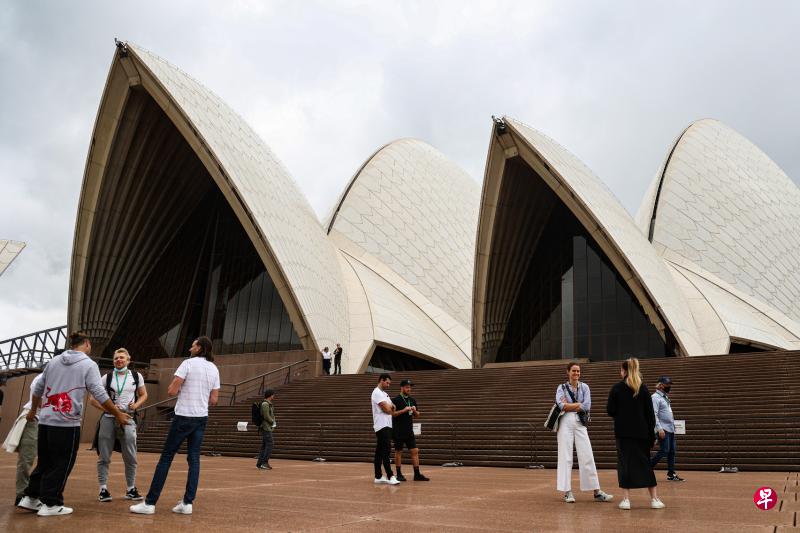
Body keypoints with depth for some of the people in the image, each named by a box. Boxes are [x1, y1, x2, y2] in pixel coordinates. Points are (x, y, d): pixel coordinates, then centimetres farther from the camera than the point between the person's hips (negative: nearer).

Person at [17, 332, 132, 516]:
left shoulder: (54, 361, 12)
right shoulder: (89, 365, -5)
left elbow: (38, 389, 20)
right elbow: (100, 394, -11)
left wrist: (33, 411, 35)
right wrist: (118, 414, -3)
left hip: (45, 420, 6)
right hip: (67, 423, -6)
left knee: (44, 462, 19)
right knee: (61, 464, 4)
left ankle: (31, 498, 25)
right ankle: (50, 504, 8)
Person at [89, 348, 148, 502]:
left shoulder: (136, 376, 4)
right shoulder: (107, 377, 1)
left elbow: (143, 395, 14)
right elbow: (93, 398, 1)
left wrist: (135, 405, -5)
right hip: (108, 420, -1)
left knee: (130, 457, 5)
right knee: (104, 457, 2)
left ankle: (131, 489, 17)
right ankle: (103, 489, 14)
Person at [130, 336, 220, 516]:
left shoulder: (188, 363, -9)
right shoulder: (214, 369, 8)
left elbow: (171, 391, -14)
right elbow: (214, 400, 9)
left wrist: (181, 389, 7)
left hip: (184, 417, -5)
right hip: (201, 418, 5)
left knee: (166, 457, 0)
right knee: (194, 459, 7)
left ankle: (150, 503, 2)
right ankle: (187, 503, 3)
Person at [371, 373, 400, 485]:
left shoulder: (384, 393, 20)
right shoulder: (377, 393, -12)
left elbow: (391, 408, 18)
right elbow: (387, 410, -18)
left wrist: (390, 407, -4)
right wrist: (390, 407, 4)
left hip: (387, 426, 10)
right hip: (382, 426, -10)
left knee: (380, 452, 10)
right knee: (386, 451, -13)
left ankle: (378, 477, 12)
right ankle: (390, 477, -14)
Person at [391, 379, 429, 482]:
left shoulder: (412, 400, 11)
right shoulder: (396, 400, -8)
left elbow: (416, 415, 16)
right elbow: (392, 414, -15)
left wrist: (415, 411, -6)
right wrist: (404, 410, -23)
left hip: (409, 431, 6)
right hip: (399, 432, -6)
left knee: (415, 451, 1)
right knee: (398, 452, 3)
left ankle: (417, 474, 5)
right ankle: (399, 474, 12)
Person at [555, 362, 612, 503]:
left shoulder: (584, 387, 9)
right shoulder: (561, 388, 5)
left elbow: (587, 406, -6)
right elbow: (561, 405, -12)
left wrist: (569, 406, -7)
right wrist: (579, 404, -7)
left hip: (580, 423, 1)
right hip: (566, 423, -1)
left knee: (587, 457, 1)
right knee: (565, 457, -1)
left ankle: (597, 492, 5)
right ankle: (567, 492, 5)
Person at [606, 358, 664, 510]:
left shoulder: (616, 388, -6)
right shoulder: (643, 388, 0)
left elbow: (610, 411, -5)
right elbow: (650, 413, 0)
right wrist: (652, 434, 6)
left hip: (623, 432, -2)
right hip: (641, 433, 2)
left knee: (625, 463, 4)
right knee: (645, 463, 13)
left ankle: (626, 499, 0)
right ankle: (655, 499, 12)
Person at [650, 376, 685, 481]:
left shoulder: (665, 397, 18)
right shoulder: (655, 397, -11)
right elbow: (654, 414, -18)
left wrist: (673, 426, 17)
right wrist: (659, 429, -23)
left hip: (671, 429, 9)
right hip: (663, 429, -9)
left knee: (672, 451, 6)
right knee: (664, 451, -12)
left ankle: (671, 474, 10)